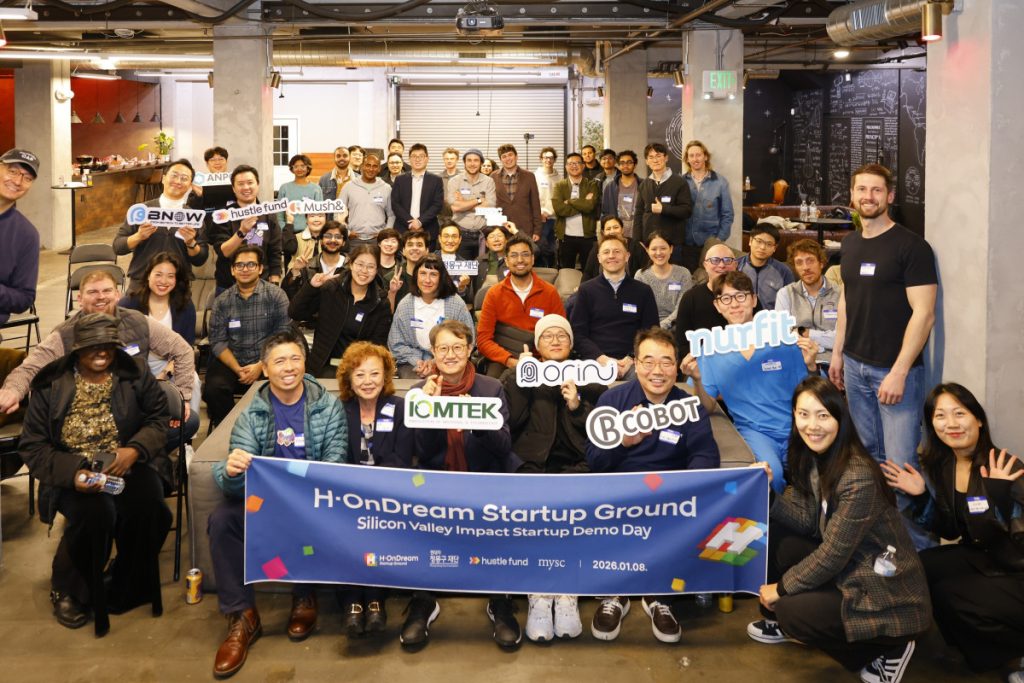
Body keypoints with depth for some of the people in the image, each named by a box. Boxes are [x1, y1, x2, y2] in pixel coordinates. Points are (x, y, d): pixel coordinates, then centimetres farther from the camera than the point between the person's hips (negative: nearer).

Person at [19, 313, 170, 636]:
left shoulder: (134, 373, 5)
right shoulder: (51, 385, 0)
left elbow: (159, 417, 8)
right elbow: (33, 446, -1)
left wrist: (135, 450, -13)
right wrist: (72, 473, -20)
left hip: (128, 465, 2)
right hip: (74, 473, -1)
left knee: (146, 504, -32)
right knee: (96, 511, -34)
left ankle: (126, 590, -6)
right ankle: (68, 590, -4)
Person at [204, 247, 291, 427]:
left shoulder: (276, 295, 2)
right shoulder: (222, 301, 9)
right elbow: (218, 341, 3)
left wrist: (260, 366, -15)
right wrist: (238, 369, -12)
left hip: (267, 363, -2)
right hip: (231, 363, 2)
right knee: (214, 388, -26)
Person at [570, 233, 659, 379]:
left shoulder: (643, 291, 13)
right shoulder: (586, 290, 12)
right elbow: (578, 333, 7)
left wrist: (631, 359, -8)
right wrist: (602, 358, -9)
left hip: (632, 361, 1)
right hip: (596, 360, -1)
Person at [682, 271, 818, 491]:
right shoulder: (711, 351, 5)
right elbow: (708, 407, 6)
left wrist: (810, 366, -12)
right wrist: (697, 381, -12)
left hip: (795, 428, 0)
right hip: (754, 430, 0)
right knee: (772, 472, -31)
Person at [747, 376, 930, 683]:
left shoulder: (858, 478, -28)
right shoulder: (812, 458, -2)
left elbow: (833, 554, -23)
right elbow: (806, 520, -1)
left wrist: (782, 587, -12)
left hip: (887, 591, -8)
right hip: (844, 571, 8)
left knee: (792, 611, -20)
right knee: (773, 536, -2)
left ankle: (888, 649, 0)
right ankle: (779, 621, 20)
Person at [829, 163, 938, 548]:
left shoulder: (911, 246, -10)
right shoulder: (850, 244, 11)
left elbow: (924, 314, -14)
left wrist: (899, 372, -18)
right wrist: (837, 353, 17)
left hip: (896, 370, -6)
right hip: (855, 366, 6)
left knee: (901, 463, -8)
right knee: (869, 454, 13)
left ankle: (918, 543, 4)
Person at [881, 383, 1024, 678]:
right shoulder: (939, 465, -4)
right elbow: (951, 532, 3)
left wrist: (998, 494, -40)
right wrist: (921, 496, -11)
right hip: (981, 558, 7)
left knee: (947, 594, -21)